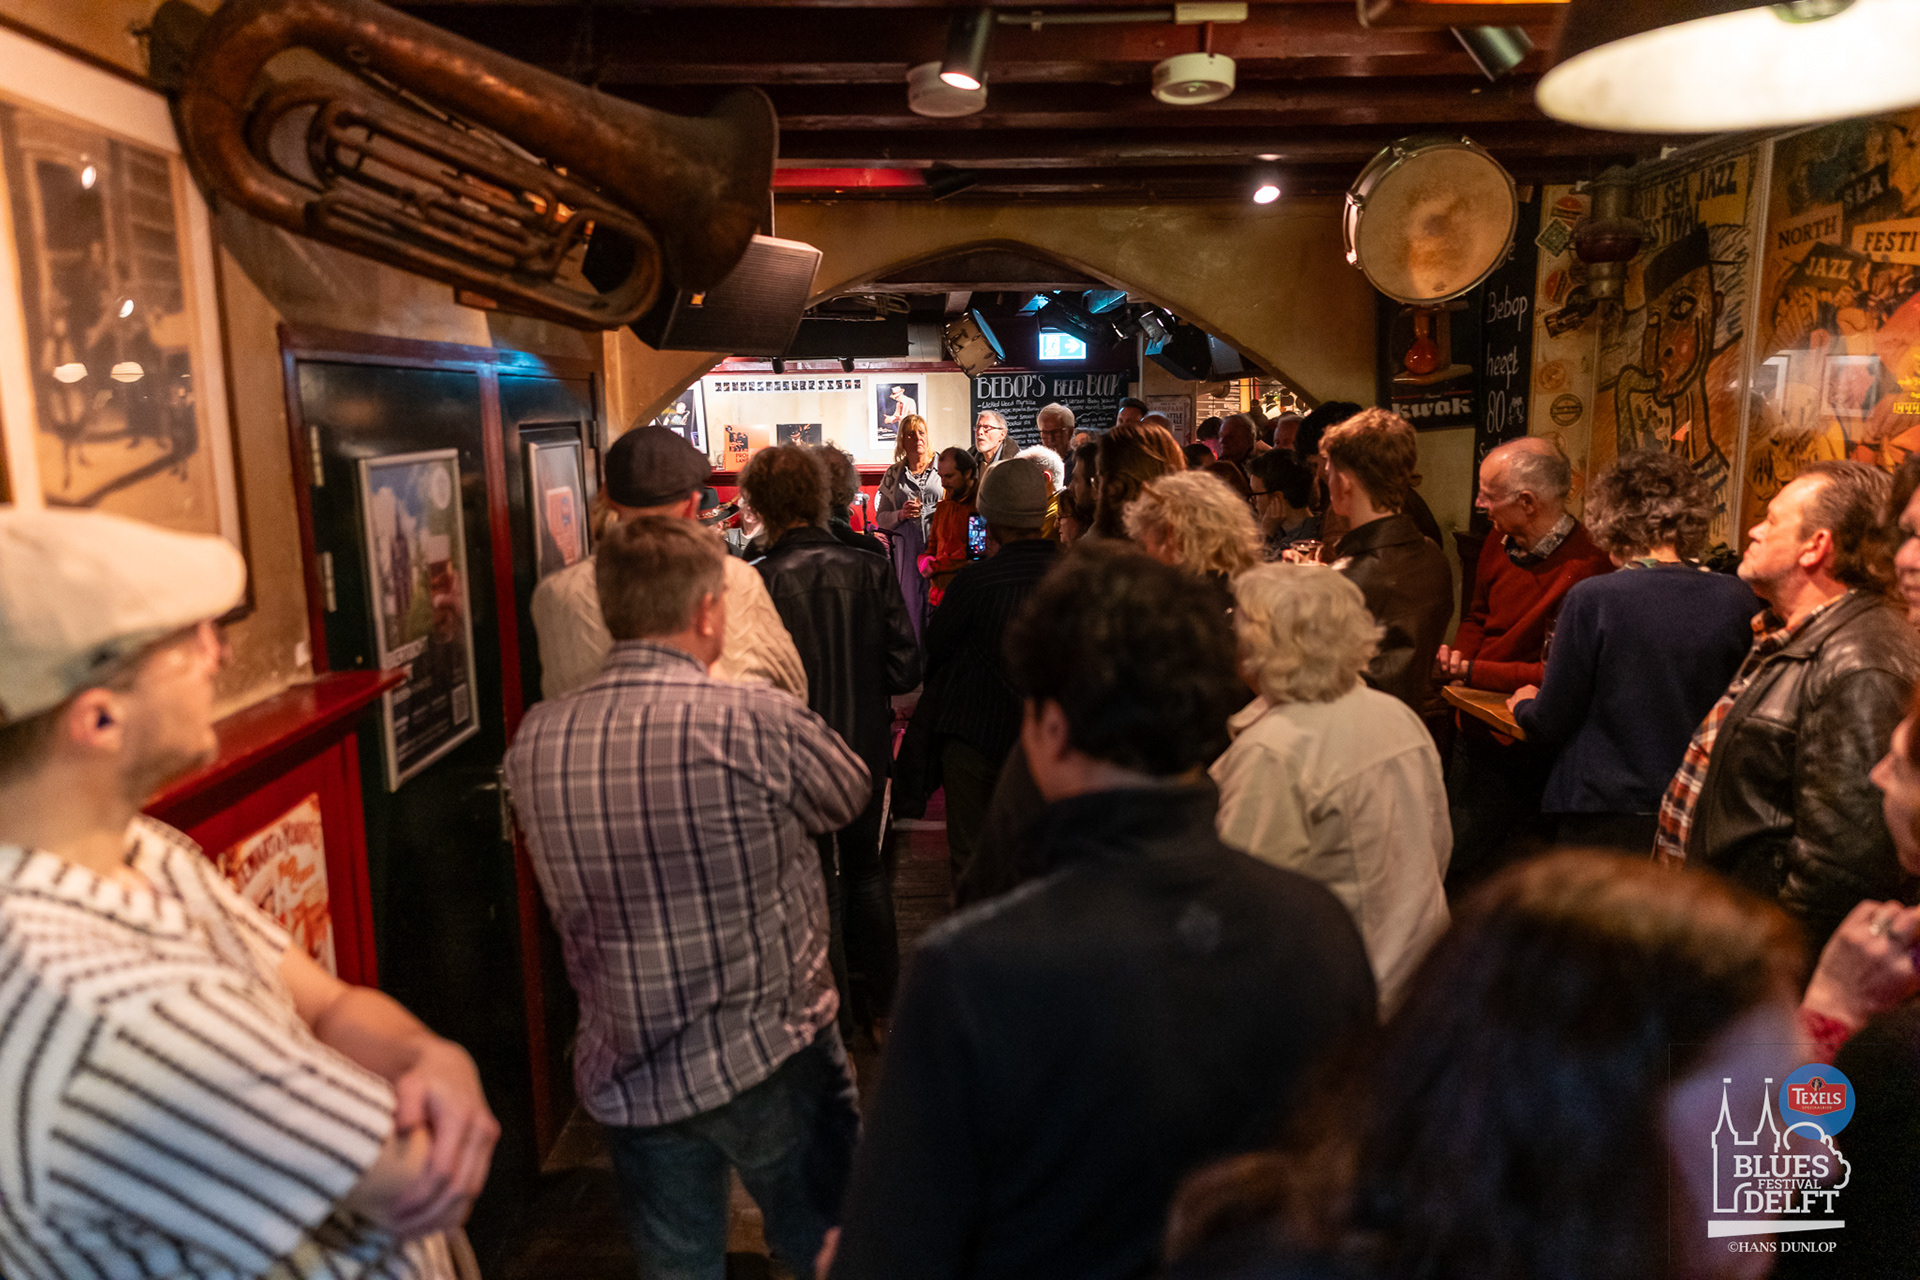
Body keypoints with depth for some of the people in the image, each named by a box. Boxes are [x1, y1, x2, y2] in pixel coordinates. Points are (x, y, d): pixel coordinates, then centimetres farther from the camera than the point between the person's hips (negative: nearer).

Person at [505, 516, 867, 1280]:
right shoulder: (758, 723, -21)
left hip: (628, 1075, 4)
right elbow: (852, 794, -1)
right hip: (772, 1062, -4)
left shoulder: (534, 742, -7)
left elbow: (564, 897, 7)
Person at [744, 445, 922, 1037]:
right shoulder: (870, 569, -9)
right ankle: (879, 1005, 33)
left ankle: (830, 1022, 24)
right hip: (865, 746, 3)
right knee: (865, 867, 21)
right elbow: (905, 669, -7)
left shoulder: (756, 584, -19)